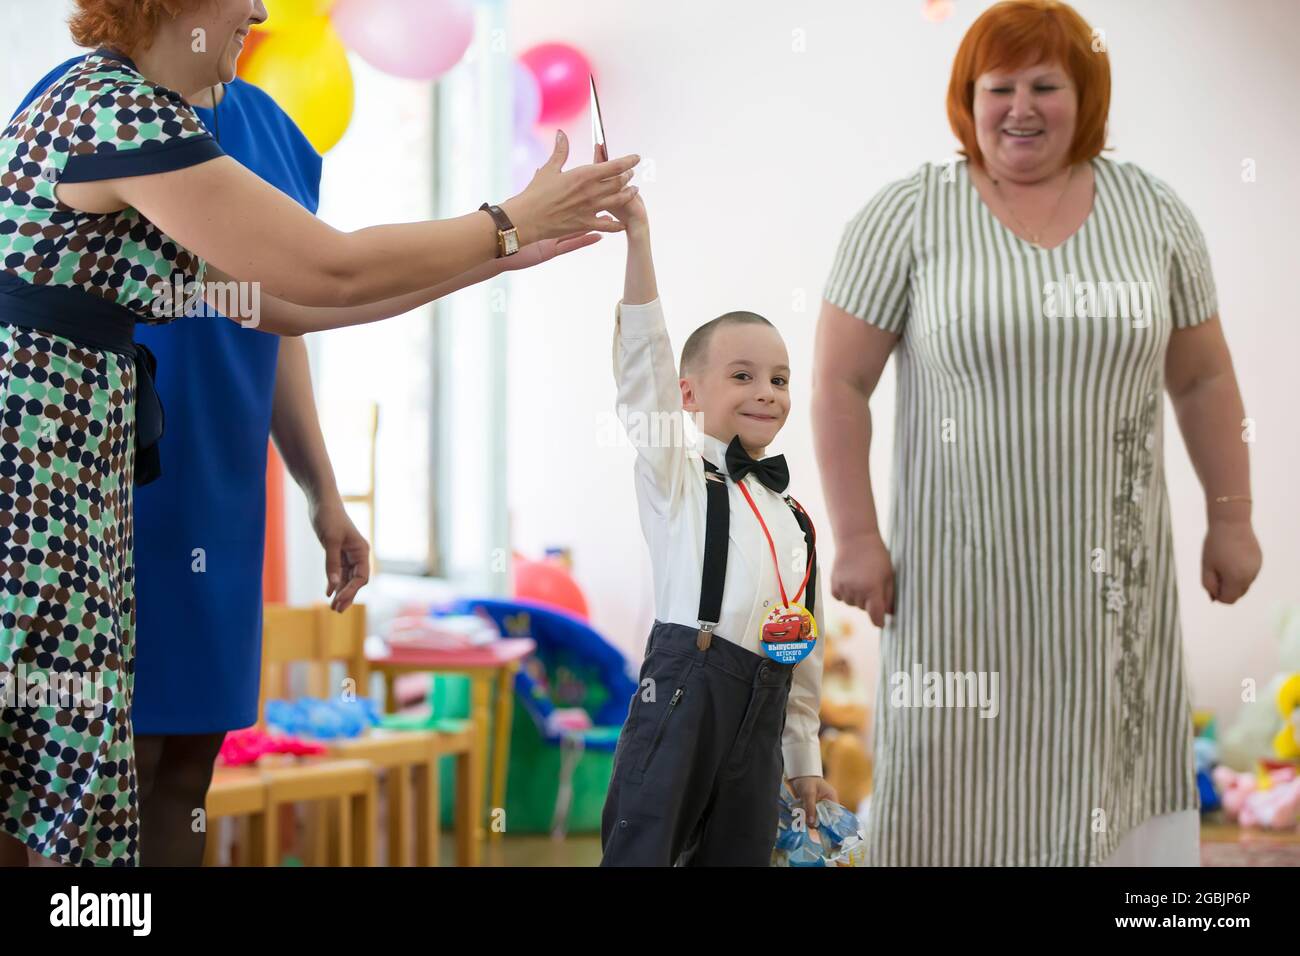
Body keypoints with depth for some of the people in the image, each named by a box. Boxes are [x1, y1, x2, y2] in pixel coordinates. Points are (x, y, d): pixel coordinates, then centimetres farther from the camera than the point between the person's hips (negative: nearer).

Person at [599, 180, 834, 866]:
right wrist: (638, 240, -21)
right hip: (685, 695, -6)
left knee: (739, 855, 7)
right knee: (642, 849, -11)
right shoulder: (677, 479, 3)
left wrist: (805, 763, 21)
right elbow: (644, 369, -10)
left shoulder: (796, 520, 19)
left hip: (764, 718, 6)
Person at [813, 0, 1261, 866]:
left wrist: (1231, 519, 9)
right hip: (963, 568, -2)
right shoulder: (906, 218, -4)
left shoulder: (1154, 212, 5)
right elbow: (841, 383, -4)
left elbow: (1204, 380, 11)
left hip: (1111, 571, 2)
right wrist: (857, 535, -8)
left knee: (1118, 774, 5)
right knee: (961, 792, 2)